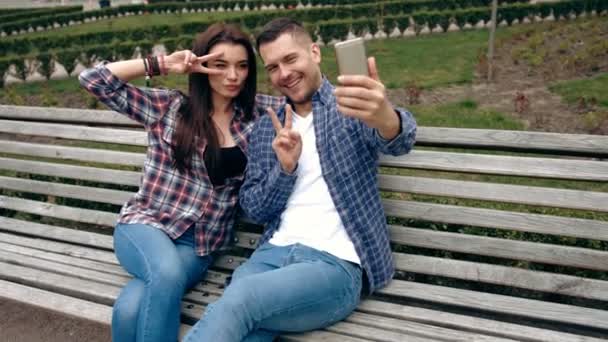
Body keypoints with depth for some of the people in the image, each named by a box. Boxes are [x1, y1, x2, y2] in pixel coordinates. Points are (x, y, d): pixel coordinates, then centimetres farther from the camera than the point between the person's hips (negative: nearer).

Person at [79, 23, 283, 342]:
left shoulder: (253, 113, 8)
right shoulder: (169, 106, 0)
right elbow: (92, 79, -3)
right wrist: (162, 64, -7)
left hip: (200, 244, 1)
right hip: (145, 224, -1)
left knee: (131, 308, -30)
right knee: (167, 274, -37)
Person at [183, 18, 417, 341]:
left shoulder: (353, 106, 3)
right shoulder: (266, 127, 16)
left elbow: (398, 141, -20)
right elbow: (253, 209, 14)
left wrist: (385, 118, -45)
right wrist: (285, 168, -6)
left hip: (336, 264, -3)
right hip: (273, 253, 4)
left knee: (237, 299, -31)